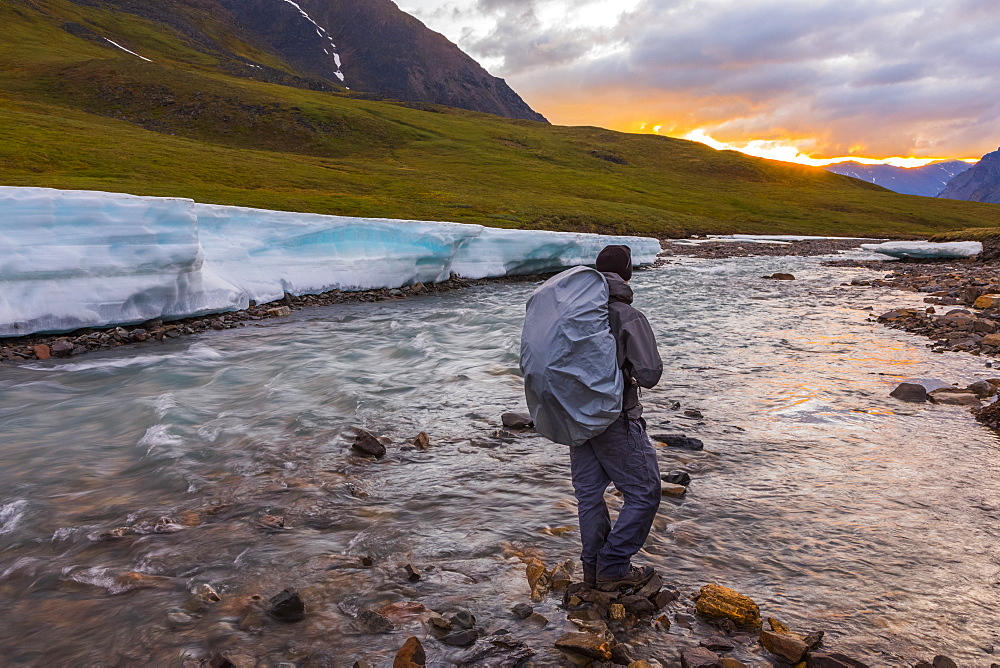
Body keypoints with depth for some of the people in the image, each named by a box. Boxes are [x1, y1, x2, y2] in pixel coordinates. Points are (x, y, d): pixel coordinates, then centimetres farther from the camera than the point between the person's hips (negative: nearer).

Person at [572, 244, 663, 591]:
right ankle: (613, 566, 11)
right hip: (616, 419, -7)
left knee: (588, 492, 17)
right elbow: (650, 374, -20)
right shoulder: (629, 317, -18)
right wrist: (628, 370, 2)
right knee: (643, 494, 9)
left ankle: (593, 566, 28)